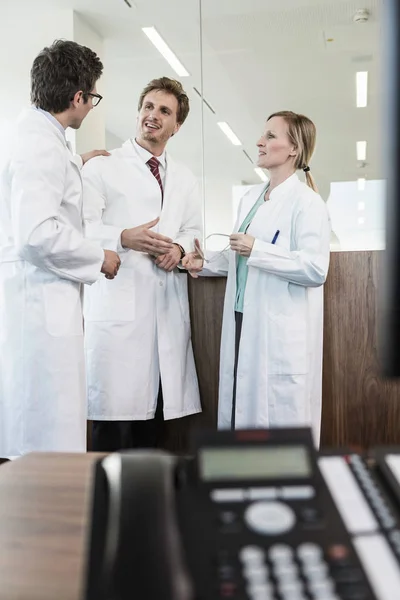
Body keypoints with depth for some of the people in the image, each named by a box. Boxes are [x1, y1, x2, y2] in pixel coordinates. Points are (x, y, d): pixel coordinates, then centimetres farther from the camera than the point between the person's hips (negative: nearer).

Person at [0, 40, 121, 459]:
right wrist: (98, 258, -10)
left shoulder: (35, 134, 15)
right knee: (49, 442, -3)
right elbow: (39, 232, -24)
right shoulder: (41, 144, -15)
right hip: (39, 301, -10)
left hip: (41, 299, 10)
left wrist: (75, 165, 42)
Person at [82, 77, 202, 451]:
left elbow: (192, 231, 21)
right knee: (115, 408, -7)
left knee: (155, 410, 5)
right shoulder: (101, 168, 6)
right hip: (118, 304, -4)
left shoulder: (185, 180, 22)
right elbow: (82, 228, -2)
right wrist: (124, 238, -17)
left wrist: (179, 249, -1)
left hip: (169, 305, 5)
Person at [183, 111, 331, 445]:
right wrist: (207, 264, 11)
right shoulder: (250, 198, 15)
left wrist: (256, 250, -20)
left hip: (281, 333, -7)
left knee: (280, 418, -1)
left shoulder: (306, 202, -9)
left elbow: (316, 269, -19)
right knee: (243, 411, 12)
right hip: (243, 323, 8)